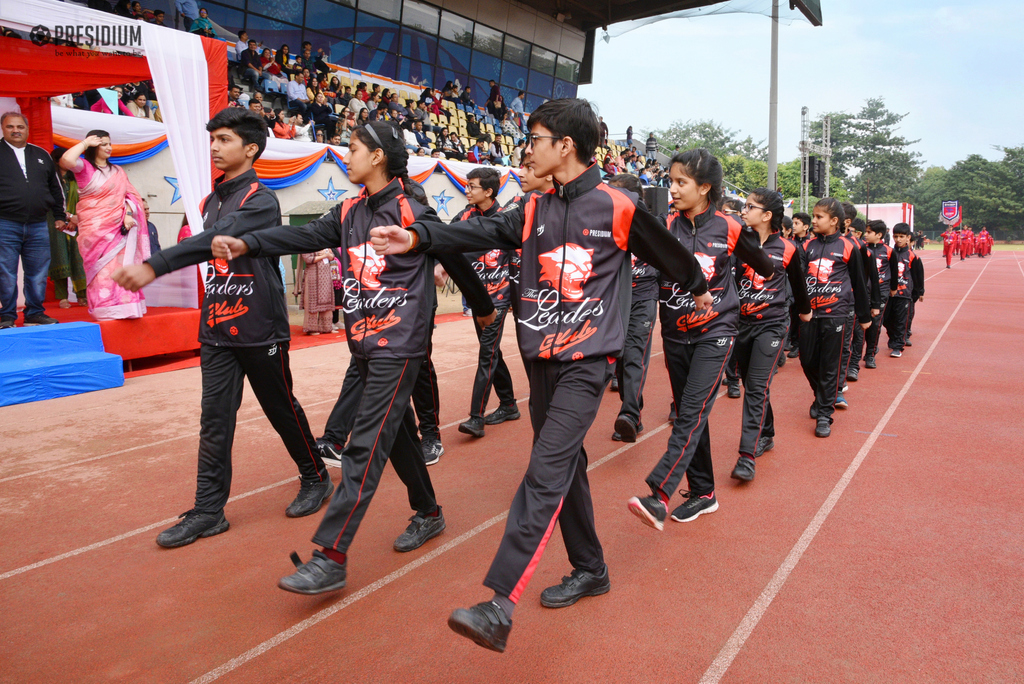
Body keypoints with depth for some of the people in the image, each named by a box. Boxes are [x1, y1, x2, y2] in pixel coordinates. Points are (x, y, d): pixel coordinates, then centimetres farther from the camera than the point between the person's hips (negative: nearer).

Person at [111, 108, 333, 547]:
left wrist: (152, 267, -37)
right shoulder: (211, 201, 13)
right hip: (217, 330, 7)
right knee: (214, 422, 4)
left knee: (283, 411, 7)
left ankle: (315, 479, 28)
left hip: (260, 330, -6)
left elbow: (217, 241, -27)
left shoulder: (260, 199, -12)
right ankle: (208, 511, 11)